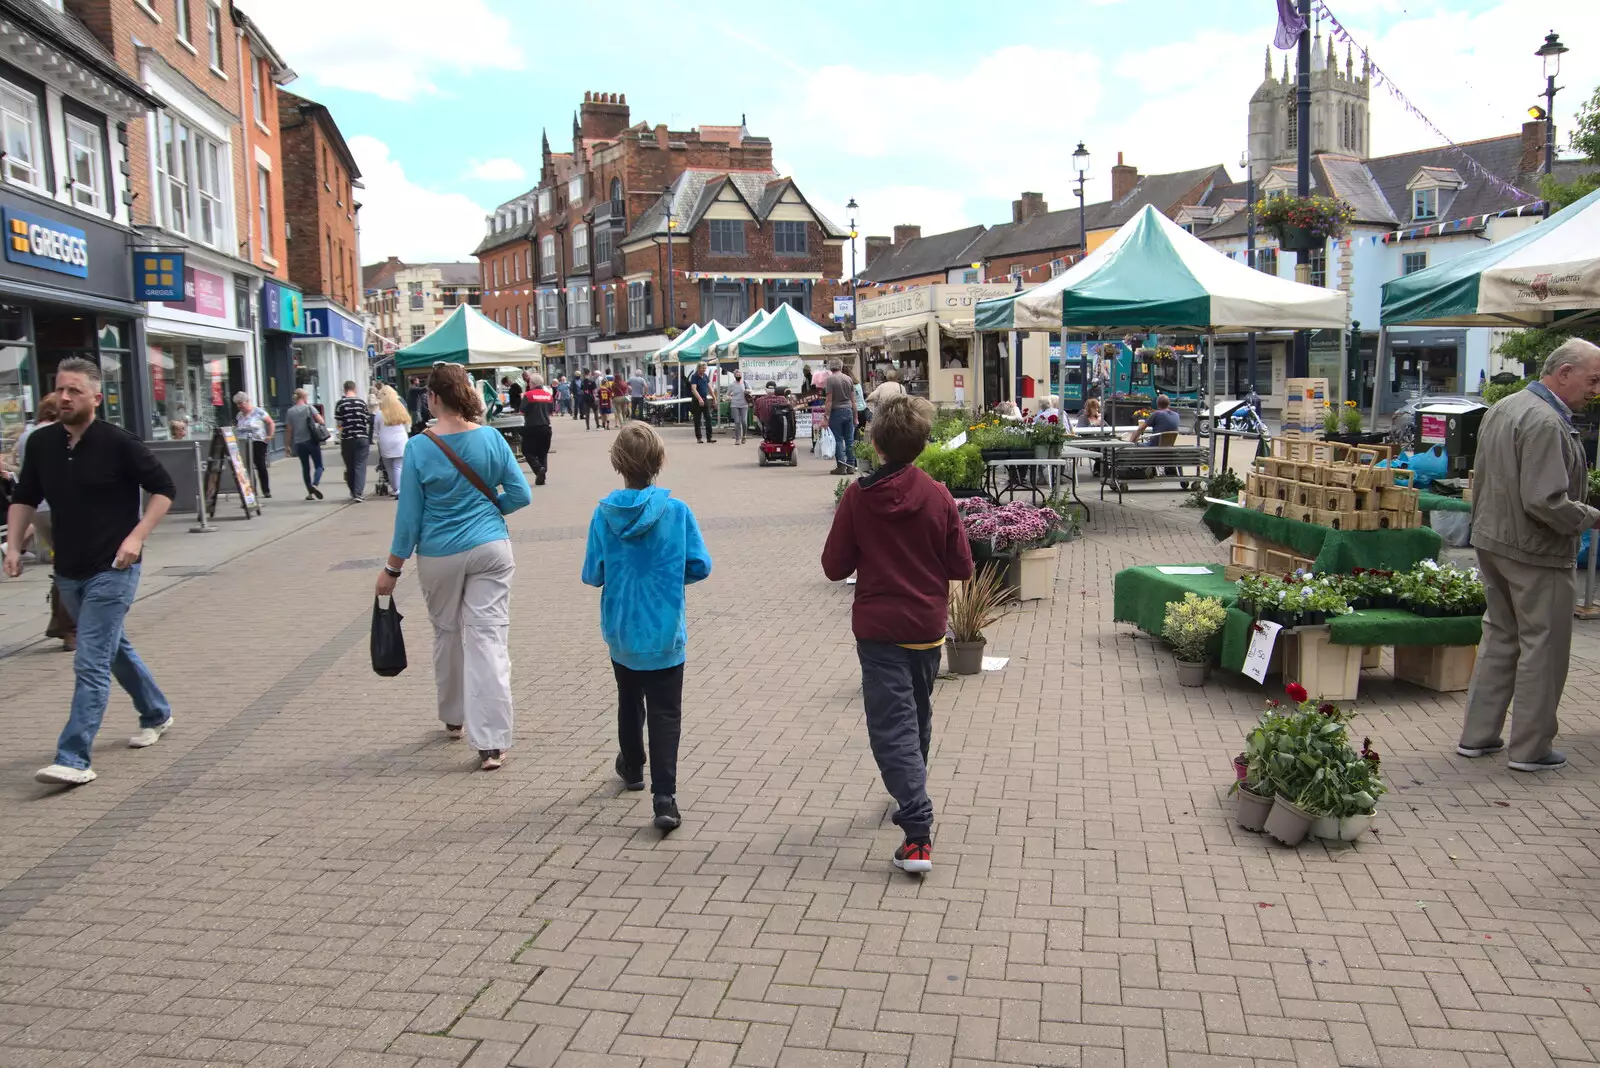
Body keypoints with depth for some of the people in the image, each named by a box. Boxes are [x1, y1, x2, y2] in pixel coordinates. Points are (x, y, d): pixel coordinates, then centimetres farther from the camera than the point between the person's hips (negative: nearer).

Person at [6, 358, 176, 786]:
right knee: (115, 650, 21)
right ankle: (156, 714, 40)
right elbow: (25, 497, 15)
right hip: (68, 572, 7)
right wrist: (13, 544, 2)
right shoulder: (41, 443, 3)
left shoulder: (118, 443, -13)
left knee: (91, 664, -10)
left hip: (112, 571, -6)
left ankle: (74, 760, -9)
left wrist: (136, 537, -16)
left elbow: (163, 488, -7)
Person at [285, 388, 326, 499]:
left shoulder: (289, 412, 4)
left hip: (299, 443, 3)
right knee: (319, 466, 1)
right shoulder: (309, 408, -5)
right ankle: (315, 484, -24)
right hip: (312, 440, -3)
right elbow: (322, 421, -12)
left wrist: (289, 445, 11)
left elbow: (290, 430, 4)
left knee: (305, 468, 12)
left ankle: (310, 493, 12)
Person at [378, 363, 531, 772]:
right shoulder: (491, 438, -5)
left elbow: (409, 514, -6)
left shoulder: (419, 447, -10)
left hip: (440, 555, 0)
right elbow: (521, 495, -2)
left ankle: (454, 718, 38)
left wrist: (393, 568, 3)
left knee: (447, 634, 20)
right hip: (490, 549, 1)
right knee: (487, 638, -1)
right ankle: (490, 743, -5)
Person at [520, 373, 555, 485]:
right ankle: (542, 477, 6)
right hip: (545, 427, 5)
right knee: (543, 452, 12)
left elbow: (523, 412, -10)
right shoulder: (549, 395, 5)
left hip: (531, 428, -5)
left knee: (528, 451, 6)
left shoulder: (528, 395, -10)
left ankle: (538, 468, -17)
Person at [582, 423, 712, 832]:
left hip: (620, 630, 3)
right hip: (664, 631, -2)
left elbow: (592, 575, -6)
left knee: (629, 701, 24)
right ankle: (664, 797, -6)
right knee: (665, 713, 2)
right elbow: (700, 566, -11)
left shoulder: (604, 514, -10)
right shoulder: (676, 510, -14)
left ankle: (632, 768, 44)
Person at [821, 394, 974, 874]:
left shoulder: (857, 497, -10)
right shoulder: (938, 496, -6)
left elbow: (835, 567, -6)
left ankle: (918, 832, -15)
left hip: (878, 629, -3)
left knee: (892, 727, -4)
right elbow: (962, 567, -3)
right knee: (918, 717, 23)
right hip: (928, 626, 3)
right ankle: (912, 798, 44)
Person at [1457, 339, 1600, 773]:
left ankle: (1478, 735, 23)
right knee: (1543, 647, 3)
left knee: (1499, 638, 17)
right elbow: (1545, 502, -27)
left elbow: (1481, 480, 18)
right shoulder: (1546, 423, -22)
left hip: (1490, 542, 9)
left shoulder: (1501, 409, 9)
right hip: (1535, 554, -9)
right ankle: (1530, 748, 12)